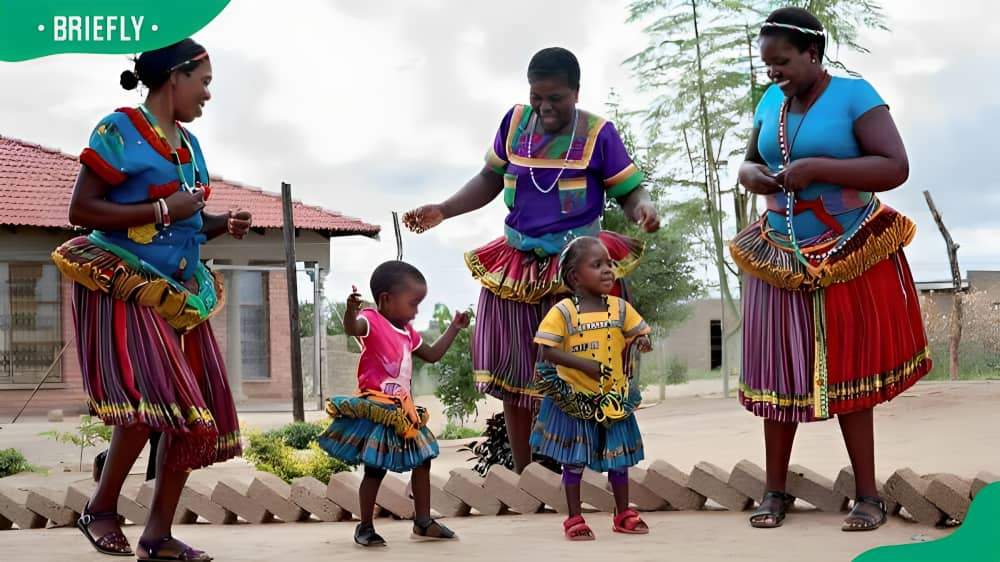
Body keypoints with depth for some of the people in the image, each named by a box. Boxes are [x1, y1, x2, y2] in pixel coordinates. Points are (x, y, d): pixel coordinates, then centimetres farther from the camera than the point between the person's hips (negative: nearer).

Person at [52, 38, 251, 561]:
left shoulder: (189, 143, 15)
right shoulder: (120, 130, -9)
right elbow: (80, 210, -14)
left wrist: (224, 223, 5)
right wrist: (164, 209, -17)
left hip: (179, 292, 8)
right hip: (122, 287, -8)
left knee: (196, 409, 2)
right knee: (153, 396, -22)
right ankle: (101, 508, -1)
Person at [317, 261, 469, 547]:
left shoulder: (407, 332, 14)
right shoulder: (372, 321, -13)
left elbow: (432, 355, 27)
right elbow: (352, 328, -37)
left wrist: (454, 328, 24)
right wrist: (351, 310, -58)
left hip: (402, 411, 9)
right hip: (375, 410, -9)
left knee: (422, 461, 13)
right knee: (375, 468, -5)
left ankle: (423, 522, 23)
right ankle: (365, 527, 8)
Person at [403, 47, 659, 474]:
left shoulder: (597, 133, -6)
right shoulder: (514, 122, 4)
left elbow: (628, 191, -4)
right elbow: (490, 180, 15)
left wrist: (643, 210, -27)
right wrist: (442, 210, 4)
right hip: (518, 266, 4)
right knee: (514, 375, 9)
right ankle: (522, 480, 21)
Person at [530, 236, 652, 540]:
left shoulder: (620, 308, -2)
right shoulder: (563, 311, -13)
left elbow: (638, 334, 9)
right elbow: (548, 351, -16)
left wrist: (642, 342, -15)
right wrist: (585, 364, -25)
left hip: (613, 398, 3)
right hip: (574, 399, -3)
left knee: (618, 457, 13)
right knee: (574, 460, 6)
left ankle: (623, 514, 29)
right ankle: (575, 520, 18)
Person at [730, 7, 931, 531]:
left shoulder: (854, 95, -11)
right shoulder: (770, 102, 5)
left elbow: (895, 168, -19)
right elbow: (748, 162, 16)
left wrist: (817, 167, -25)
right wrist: (754, 177, -9)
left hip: (849, 261, -4)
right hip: (779, 260, 4)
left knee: (848, 373, 2)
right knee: (778, 372, 6)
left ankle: (868, 496, 13)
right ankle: (775, 491, 17)